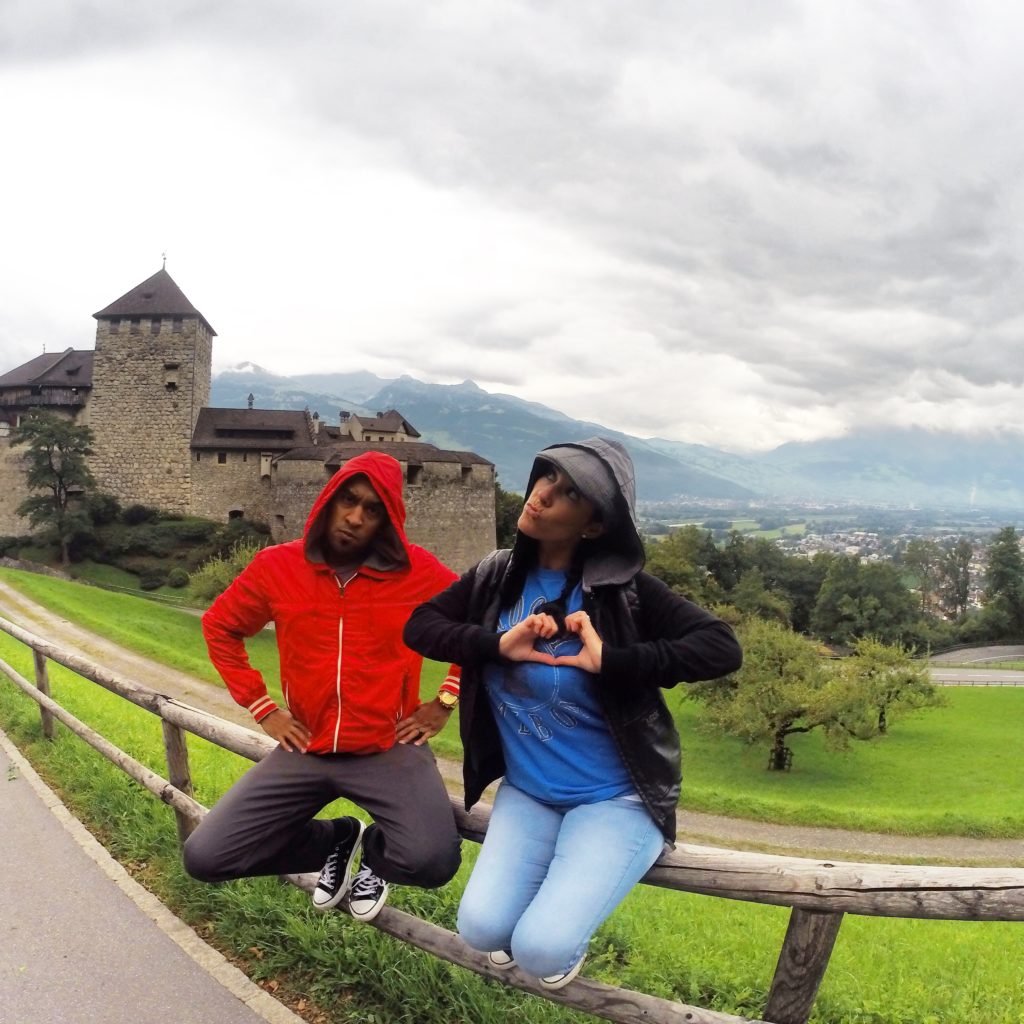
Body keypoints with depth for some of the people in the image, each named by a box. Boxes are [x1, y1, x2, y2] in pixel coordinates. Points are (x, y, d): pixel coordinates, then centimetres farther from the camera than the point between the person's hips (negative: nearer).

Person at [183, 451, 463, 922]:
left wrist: (443, 703, -2)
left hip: (389, 749, -3)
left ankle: (376, 850, 13)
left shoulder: (418, 570, -9)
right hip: (306, 751, 3)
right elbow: (219, 627, 12)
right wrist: (262, 708, 5)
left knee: (431, 862, -28)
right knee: (204, 858, -7)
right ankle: (337, 840, 19)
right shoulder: (278, 566, -3)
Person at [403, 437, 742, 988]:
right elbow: (419, 626, -1)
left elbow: (721, 648, -21)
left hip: (616, 799, -4)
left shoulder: (622, 588, -16)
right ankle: (558, 899, 19)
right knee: (482, 930, -14)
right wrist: (497, 645, -18)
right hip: (527, 792, 4)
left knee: (541, 951, -19)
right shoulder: (497, 576, -3)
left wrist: (611, 660, -31)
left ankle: (569, 927, 18)